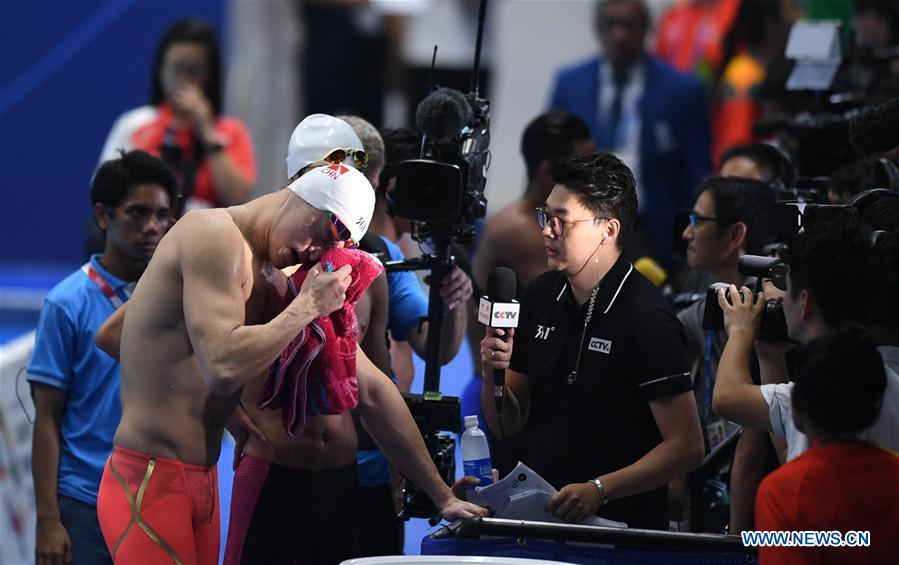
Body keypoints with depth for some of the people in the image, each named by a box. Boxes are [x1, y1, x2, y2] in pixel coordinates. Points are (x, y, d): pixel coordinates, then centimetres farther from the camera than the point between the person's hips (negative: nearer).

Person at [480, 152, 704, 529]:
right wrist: (492, 374, -3)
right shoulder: (541, 297, 10)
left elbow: (686, 448, -13)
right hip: (541, 517, 6)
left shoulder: (646, 320, -11)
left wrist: (598, 490, -20)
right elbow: (506, 426, 17)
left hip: (622, 525, -6)